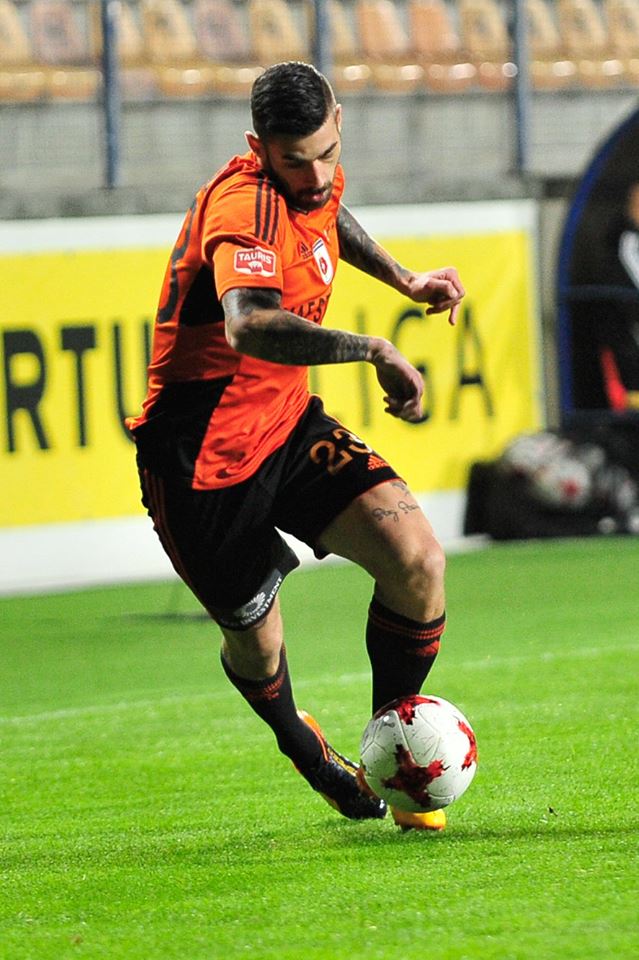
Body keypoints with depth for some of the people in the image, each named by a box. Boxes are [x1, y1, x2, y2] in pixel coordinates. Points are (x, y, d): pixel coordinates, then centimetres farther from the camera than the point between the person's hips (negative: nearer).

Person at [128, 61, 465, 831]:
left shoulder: (316, 182, 1)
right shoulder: (244, 206, -28)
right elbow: (250, 327, -49)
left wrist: (406, 281, 23)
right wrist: (373, 351, -52)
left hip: (288, 423, 7)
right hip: (204, 456, -7)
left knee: (418, 562, -12)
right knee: (257, 648, 7)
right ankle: (299, 742, 43)